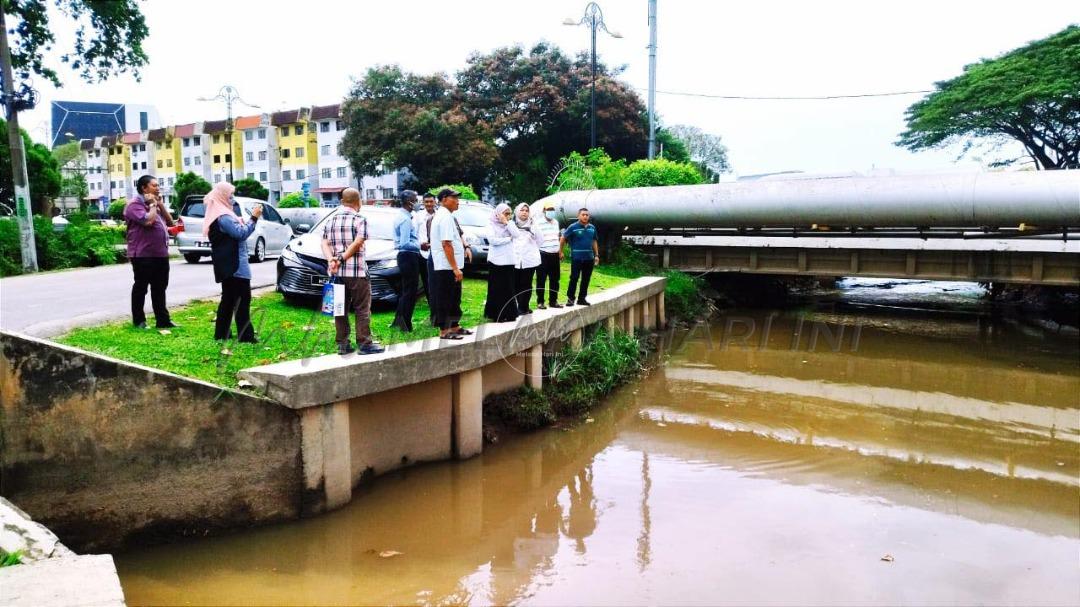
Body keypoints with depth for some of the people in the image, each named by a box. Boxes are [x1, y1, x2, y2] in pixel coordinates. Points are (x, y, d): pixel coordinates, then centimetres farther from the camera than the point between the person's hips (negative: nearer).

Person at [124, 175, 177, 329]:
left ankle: (163, 320, 15)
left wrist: (160, 204, 4)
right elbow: (148, 221, -25)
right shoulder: (135, 204, -9)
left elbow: (170, 222, 13)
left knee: (160, 288, 10)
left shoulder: (156, 204, 18)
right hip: (143, 255, -8)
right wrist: (152, 204, -10)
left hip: (161, 254, 8)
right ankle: (139, 321, 9)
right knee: (140, 288, 2)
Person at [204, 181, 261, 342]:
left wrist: (240, 223, 10)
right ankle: (246, 335, -9)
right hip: (234, 265, -11)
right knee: (243, 298, -9)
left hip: (228, 264, 11)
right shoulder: (223, 217, -16)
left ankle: (221, 333, 19)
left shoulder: (218, 215, 17)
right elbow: (241, 234, -20)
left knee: (228, 298, 15)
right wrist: (254, 218, -16)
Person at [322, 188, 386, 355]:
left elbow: (325, 243, 3)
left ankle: (342, 344, 13)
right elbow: (357, 243, -16)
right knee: (362, 309, 1)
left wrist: (331, 259, -9)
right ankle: (364, 344, 0)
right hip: (356, 272, -6)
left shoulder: (331, 220, 13)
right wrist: (342, 258, -14)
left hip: (336, 272, 6)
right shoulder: (360, 219, -5)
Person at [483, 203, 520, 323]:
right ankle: (497, 315, 3)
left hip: (509, 261, 5)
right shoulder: (492, 225, -1)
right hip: (496, 261, -5)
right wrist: (508, 239, -8)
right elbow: (492, 240, -16)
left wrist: (507, 222, -8)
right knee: (497, 289, -2)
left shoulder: (510, 224, 14)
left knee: (509, 288, 6)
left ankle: (509, 314, 11)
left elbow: (516, 234, -4)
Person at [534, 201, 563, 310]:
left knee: (555, 279, 9)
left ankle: (553, 301, 17)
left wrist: (558, 250, 16)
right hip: (543, 254, -6)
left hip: (555, 254, 6)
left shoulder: (556, 222, 15)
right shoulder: (538, 222, -7)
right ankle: (540, 302, 6)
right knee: (541, 280, 0)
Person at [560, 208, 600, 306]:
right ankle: (570, 298, 6)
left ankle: (582, 298, 19)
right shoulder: (573, 227, -6)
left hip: (589, 258, 5)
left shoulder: (592, 228, 9)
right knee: (574, 278, -4)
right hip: (576, 258, -5)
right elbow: (563, 239, -1)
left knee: (586, 279, 9)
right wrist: (560, 252, -3)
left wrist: (596, 255, 15)